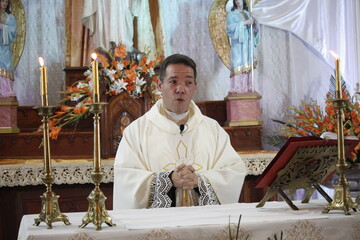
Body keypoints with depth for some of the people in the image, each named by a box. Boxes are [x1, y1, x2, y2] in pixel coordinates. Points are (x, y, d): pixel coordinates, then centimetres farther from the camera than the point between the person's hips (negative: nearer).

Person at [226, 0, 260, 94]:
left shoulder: (247, 14, 17)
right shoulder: (231, 14, 3)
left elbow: (254, 28, 12)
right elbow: (230, 27, -12)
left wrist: (253, 21, -8)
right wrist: (244, 23, -17)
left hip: (248, 44, 5)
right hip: (238, 44, -5)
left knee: (247, 66, 0)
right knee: (238, 66, -10)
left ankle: (247, 87, 2)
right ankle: (236, 89, -11)